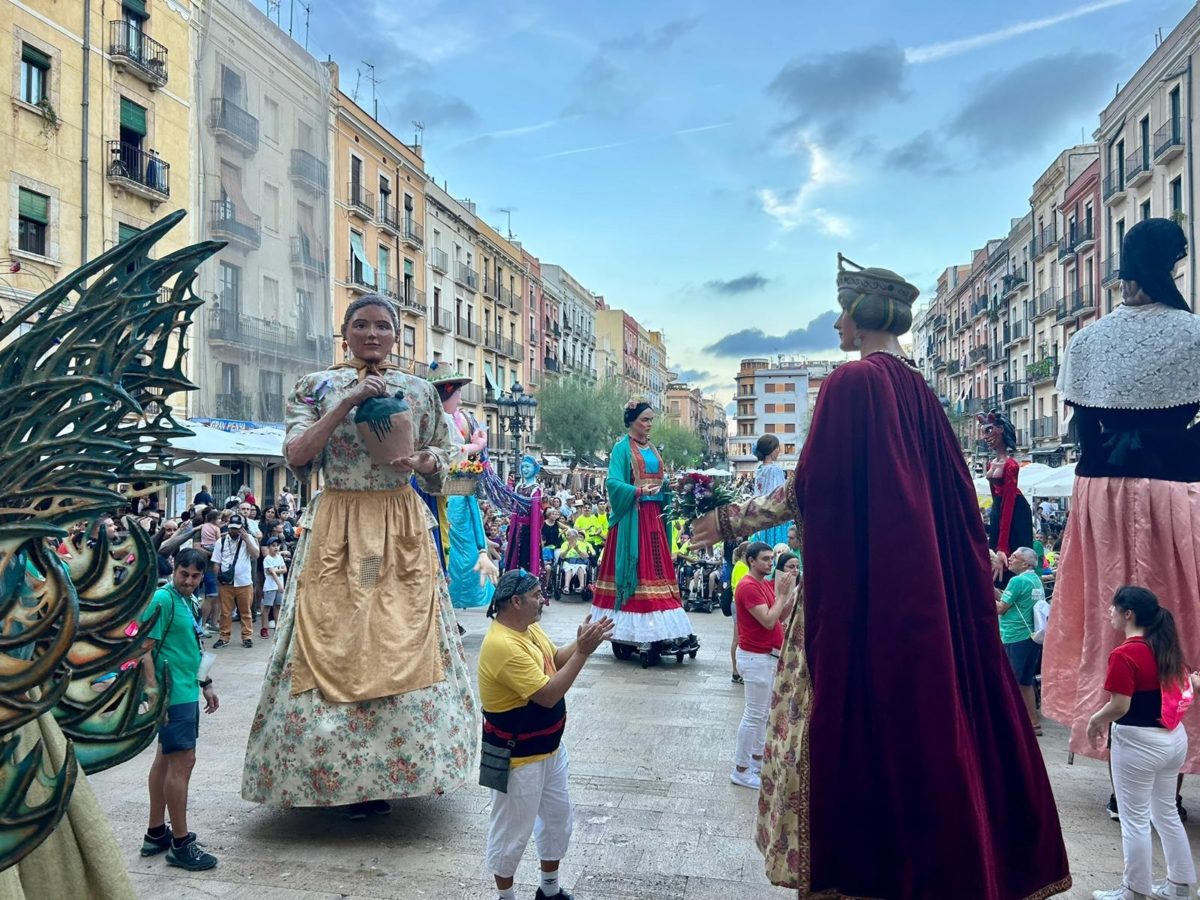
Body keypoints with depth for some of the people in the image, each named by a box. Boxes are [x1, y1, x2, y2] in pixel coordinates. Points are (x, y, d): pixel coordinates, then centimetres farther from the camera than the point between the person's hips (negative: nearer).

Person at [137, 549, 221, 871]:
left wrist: (205, 684, 21)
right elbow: (145, 648, -19)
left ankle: (156, 833, 29)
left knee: (166, 758, 16)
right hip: (173, 694, -9)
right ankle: (180, 844, 5)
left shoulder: (191, 601, 10)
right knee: (183, 762, -5)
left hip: (187, 691, 9)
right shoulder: (162, 599, -16)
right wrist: (153, 693, -23)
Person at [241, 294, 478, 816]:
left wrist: (423, 461, -10)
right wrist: (347, 401, -14)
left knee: (402, 645, 0)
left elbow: (441, 461, 14)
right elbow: (296, 455, -8)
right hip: (336, 530, -1)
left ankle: (380, 775, 15)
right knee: (332, 643, -1)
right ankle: (344, 775, 14)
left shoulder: (419, 391, 8)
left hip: (401, 529, 1)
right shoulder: (317, 387, 4)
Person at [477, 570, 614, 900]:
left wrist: (581, 643, -6)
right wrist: (583, 652, -28)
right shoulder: (503, 646, -30)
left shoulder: (529, 628, -1)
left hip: (549, 746, 10)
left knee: (558, 817, 22)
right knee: (512, 831, 9)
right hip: (517, 756, -10)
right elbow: (549, 694, -30)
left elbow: (555, 660, 11)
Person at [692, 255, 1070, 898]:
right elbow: (952, 498, 14)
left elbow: (809, 491, -14)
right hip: (920, 589, 8)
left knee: (851, 720, 2)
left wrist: (732, 519, -1)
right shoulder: (919, 391, 9)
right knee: (921, 715, 15)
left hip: (857, 588, -8)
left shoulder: (852, 382, -13)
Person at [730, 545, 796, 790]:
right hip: (756, 658, -9)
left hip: (768, 655, 9)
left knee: (763, 711, 18)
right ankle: (741, 770, 7)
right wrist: (782, 594, -18)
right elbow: (768, 621, -25)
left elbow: (780, 617, 8)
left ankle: (757, 758, 30)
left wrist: (791, 595, -5)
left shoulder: (767, 584, 9)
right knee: (754, 714, -3)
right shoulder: (748, 587, -19)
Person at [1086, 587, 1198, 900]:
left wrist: (1094, 720, -8)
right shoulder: (1167, 646, 3)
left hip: (1139, 743, -8)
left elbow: (1119, 706, -24)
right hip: (1174, 737, 8)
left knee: (1135, 820, 6)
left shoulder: (1124, 655, -22)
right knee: (1166, 812, 22)